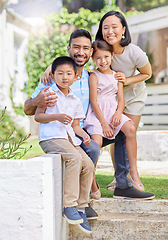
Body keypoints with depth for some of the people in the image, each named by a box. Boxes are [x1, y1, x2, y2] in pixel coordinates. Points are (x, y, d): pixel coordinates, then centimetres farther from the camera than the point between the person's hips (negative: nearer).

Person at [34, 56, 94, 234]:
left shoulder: (75, 101, 21)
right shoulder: (48, 93, 6)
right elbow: (37, 116, 0)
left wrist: (83, 134, 0)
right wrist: (56, 116, -15)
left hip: (69, 139, 6)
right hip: (50, 137, -6)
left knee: (88, 163, -14)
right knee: (75, 158, -31)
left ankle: (80, 207, -2)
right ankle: (69, 205, -26)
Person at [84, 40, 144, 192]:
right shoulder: (94, 76, -2)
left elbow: (121, 99, 9)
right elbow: (94, 102, -8)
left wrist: (118, 113, -13)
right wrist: (103, 123, -15)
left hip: (113, 111, 4)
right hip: (97, 113, -4)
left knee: (130, 129, -22)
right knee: (97, 141, -25)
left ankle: (133, 170, -13)